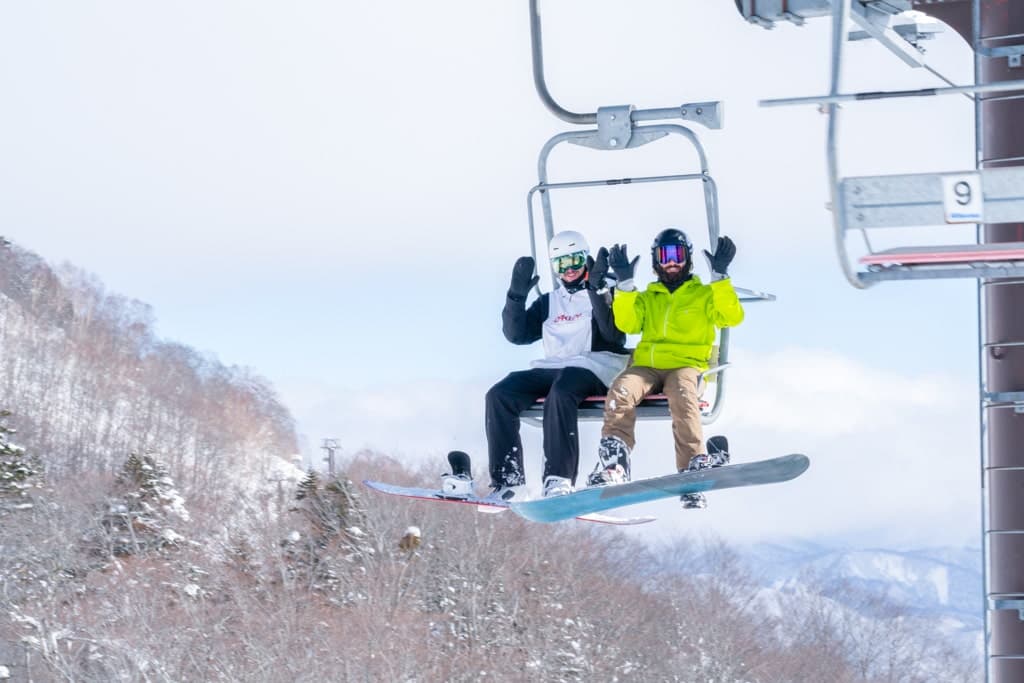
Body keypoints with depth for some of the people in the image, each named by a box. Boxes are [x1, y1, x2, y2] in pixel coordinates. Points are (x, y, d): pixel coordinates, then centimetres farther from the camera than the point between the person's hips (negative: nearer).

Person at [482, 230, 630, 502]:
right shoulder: (548, 303, 25)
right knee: (499, 395, -19)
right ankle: (508, 479, -23)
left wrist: (597, 290, -16)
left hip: (593, 367, -6)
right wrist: (516, 297, 2)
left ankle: (560, 479, -44)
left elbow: (613, 334, -8)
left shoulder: (604, 295, 10)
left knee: (560, 392, -39)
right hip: (551, 367, 6)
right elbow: (517, 334, 14)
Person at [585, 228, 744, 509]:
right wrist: (625, 283, -4)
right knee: (621, 390, -31)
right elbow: (627, 323, 6)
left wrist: (720, 277, -10)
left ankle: (694, 471, -43)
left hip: (687, 365, -3)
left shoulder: (704, 295, 18)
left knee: (682, 393, -37)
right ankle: (613, 464, -39)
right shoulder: (647, 298, 25)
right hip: (647, 365, 3)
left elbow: (732, 317, 0)